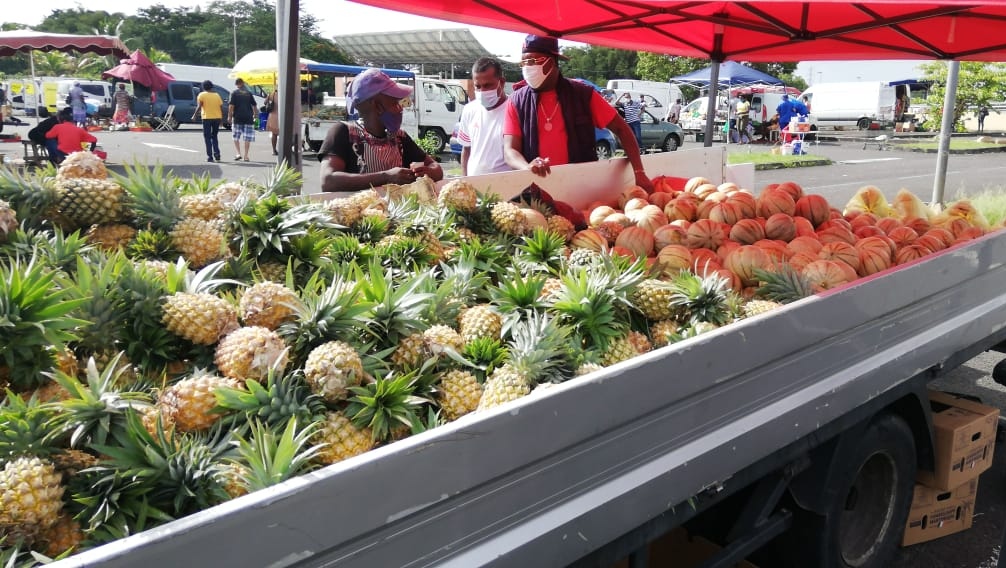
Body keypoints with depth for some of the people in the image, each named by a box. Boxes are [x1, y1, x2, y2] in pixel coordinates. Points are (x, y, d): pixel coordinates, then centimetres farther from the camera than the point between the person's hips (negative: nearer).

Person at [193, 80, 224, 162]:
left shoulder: (202, 95, -1)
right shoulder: (217, 95, 10)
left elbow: (199, 106, -13)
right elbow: (221, 107, 5)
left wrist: (194, 115, -7)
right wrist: (221, 118, 10)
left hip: (207, 118, -3)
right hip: (217, 118, 4)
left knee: (207, 137, 3)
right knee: (215, 136, 17)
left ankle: (210, 156, -2)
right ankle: (217, 154, 3)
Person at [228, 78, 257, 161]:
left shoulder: (234, 93, -1)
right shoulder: (249, 93, 7)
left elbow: (231, 106, -8)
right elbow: (254, 106, 8)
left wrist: (230, 116, -2)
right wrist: (254, 115, 19)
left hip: (237, 118, -2)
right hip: (248, 118, 2)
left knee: (236, 137, 11)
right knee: (247, 138, 4)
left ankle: (239, 153, 1)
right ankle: (245, 156, 2)